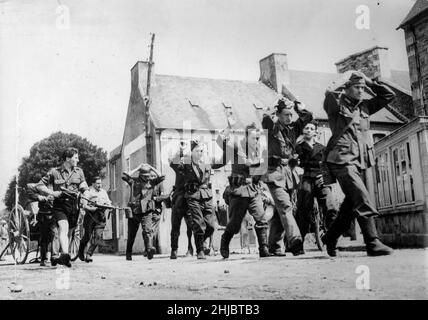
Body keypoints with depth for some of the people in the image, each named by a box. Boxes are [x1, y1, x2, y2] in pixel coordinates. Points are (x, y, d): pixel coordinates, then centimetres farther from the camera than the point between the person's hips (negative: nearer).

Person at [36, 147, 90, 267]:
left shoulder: (79, 172, 11)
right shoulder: (54, 172, 1)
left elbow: (84, 188, 10)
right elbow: (39, 185, 4)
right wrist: (52, 193, -11)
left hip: (74, 205, 4)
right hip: (60, 205, -4)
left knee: (66, 231, 10)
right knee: (63, 228, -25)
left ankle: (62, 257, 24)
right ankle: (65, 255, -40)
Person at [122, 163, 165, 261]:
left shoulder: (151, 182, 8)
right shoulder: (134, 181, 6)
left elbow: (161, 177, -1)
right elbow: (124, 176, -7)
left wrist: (152, 168, 3)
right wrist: (137, 169, -2)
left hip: (147, 212, -1)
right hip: (134, 212, 1)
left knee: (148, 230, -20)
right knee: (131, 234, 11)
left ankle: (149, 248, -33)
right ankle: (128, 253, 25)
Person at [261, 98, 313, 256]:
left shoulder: (293, 128, 14)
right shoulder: (271, 128, -2)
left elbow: (307, 116, 14)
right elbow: (266, 119, -23)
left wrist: (295, 104, 4)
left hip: (290, 172, 6)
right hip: (275, 173, -6)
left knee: (280, 210, 8)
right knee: (285, 207, -18)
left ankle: (274, 245, 16)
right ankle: (295, 242, -25)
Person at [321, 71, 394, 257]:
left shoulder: (364, 106, 18)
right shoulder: (337, 105, -1)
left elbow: (388, 95, 24)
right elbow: (330, 96, -24)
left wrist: (370, 82, 15)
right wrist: (343, 86, -7)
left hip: (360, 163, 8)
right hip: (343, 161, -7)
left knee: (351, 205, 13)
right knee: (363, 201, -18)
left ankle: (330, 238, 28)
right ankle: (372, 243, -17)